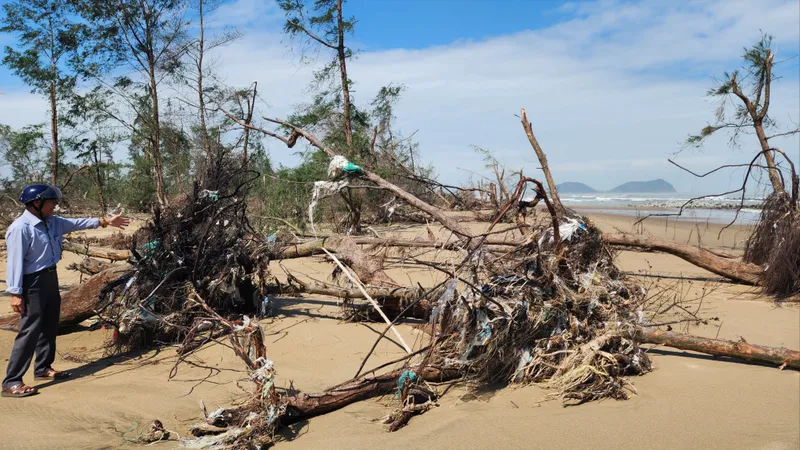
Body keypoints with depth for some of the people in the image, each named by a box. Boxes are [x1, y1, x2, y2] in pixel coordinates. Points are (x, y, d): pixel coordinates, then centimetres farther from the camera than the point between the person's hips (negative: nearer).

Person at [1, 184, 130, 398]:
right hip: (33, 283, -9)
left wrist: (104, 221, 18)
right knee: (29, 331, -8)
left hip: (50, 278, 9)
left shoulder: (52, 222, 6)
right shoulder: (20, 228, -20)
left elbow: (76, 224, 19)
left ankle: (43, 368, 33)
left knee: (50, 327, 18)